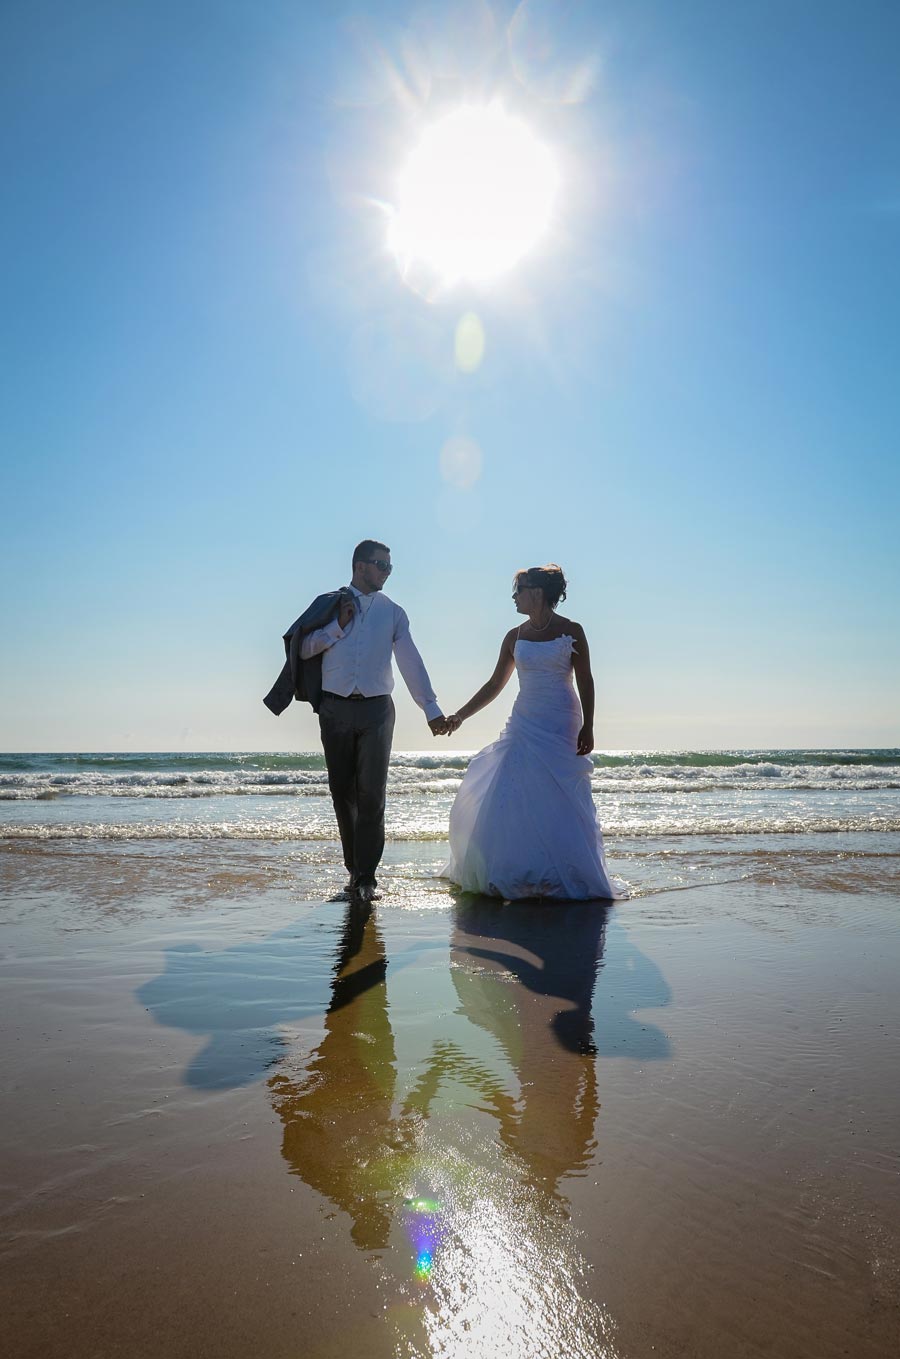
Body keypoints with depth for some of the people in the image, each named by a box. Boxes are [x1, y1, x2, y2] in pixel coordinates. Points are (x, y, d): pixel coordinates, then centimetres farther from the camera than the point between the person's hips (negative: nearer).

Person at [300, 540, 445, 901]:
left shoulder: (392, 612, 11)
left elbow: (411, 661, 7)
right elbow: (304, 650, 3)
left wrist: (431, 708, 2)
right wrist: (338, 626, -7)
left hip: (375, 710, 0)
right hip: (335, 709, 1)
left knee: (371, 793, -6)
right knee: (343, 793, 5)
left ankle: (366, 878, -2)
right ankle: (354, 869, 18)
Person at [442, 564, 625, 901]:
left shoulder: (571, 631, -2)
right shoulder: (515, 637, 9)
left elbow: (585, 682, -2)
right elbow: (494, 685, 12)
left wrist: (587, 727, -11)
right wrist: (459, 716, 8)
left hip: (561, 727, -4)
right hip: (524, 726, 4)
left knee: (559, 803, -4)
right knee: (513, 801, 0)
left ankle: (567, 876, 9)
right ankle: (517, 875, 13)